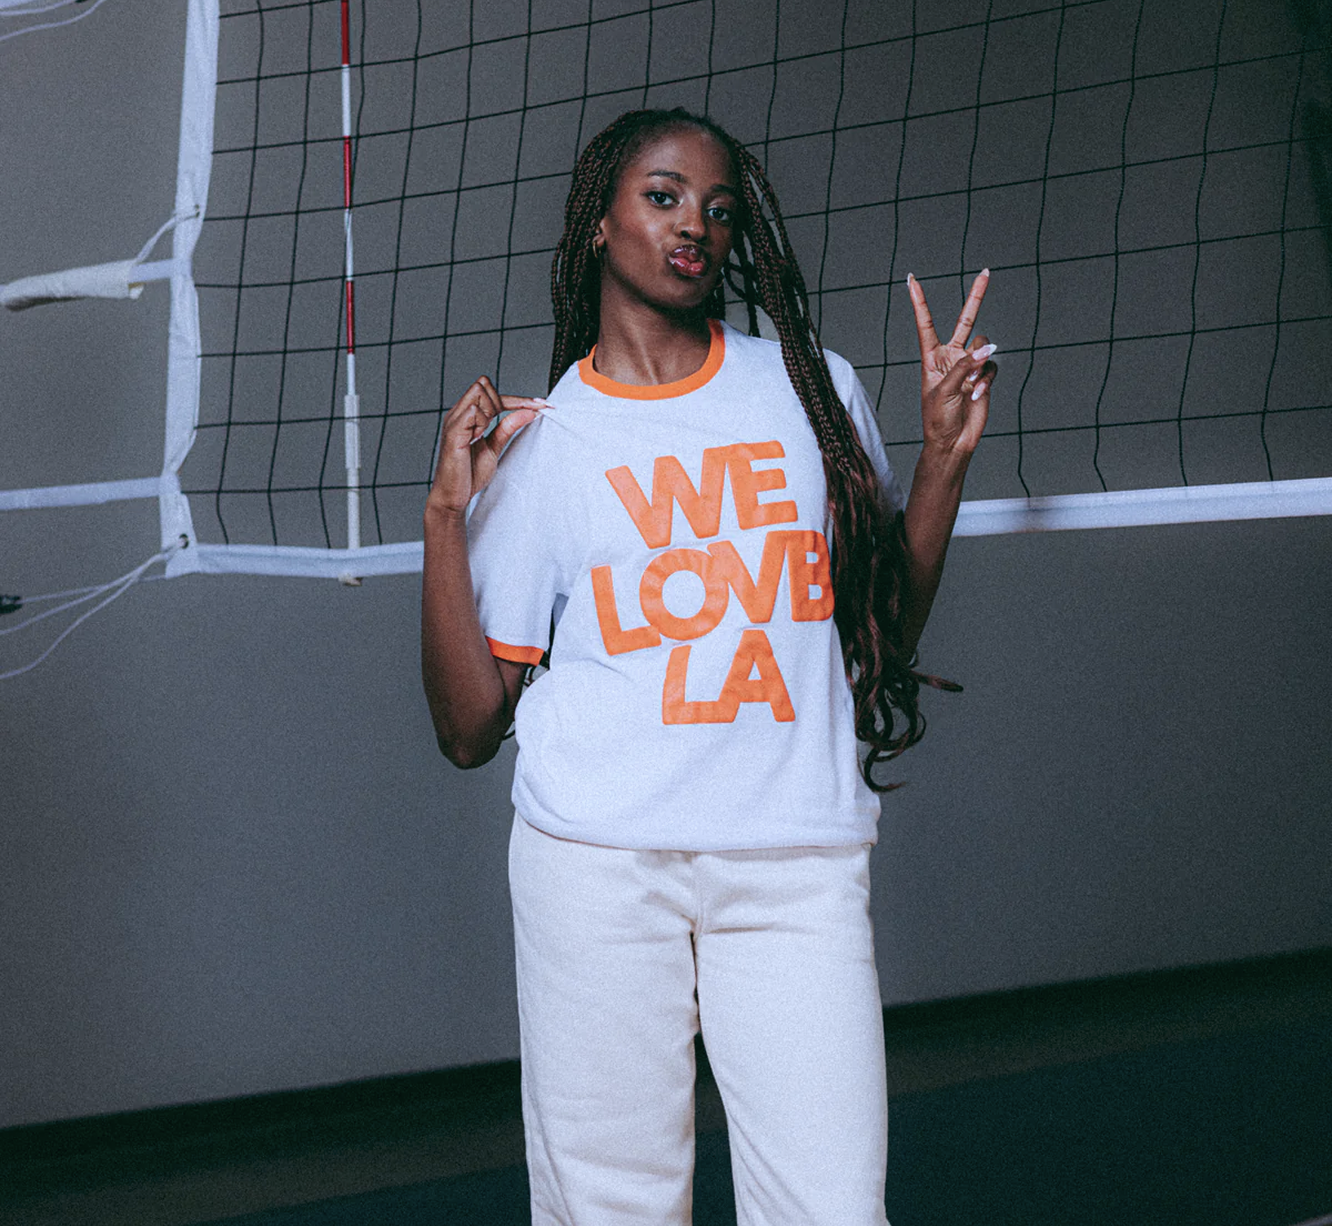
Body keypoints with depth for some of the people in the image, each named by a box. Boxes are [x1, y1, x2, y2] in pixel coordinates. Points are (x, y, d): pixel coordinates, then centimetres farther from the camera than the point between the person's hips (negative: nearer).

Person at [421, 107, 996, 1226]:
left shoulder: (814, 387, 11)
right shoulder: (537, 440, 8)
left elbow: (889, 629, 19)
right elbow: (471, 730, 4)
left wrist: (945, 458, 7)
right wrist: (447, 514, -4)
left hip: (799, 867, 1)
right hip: (596, 865, -1)